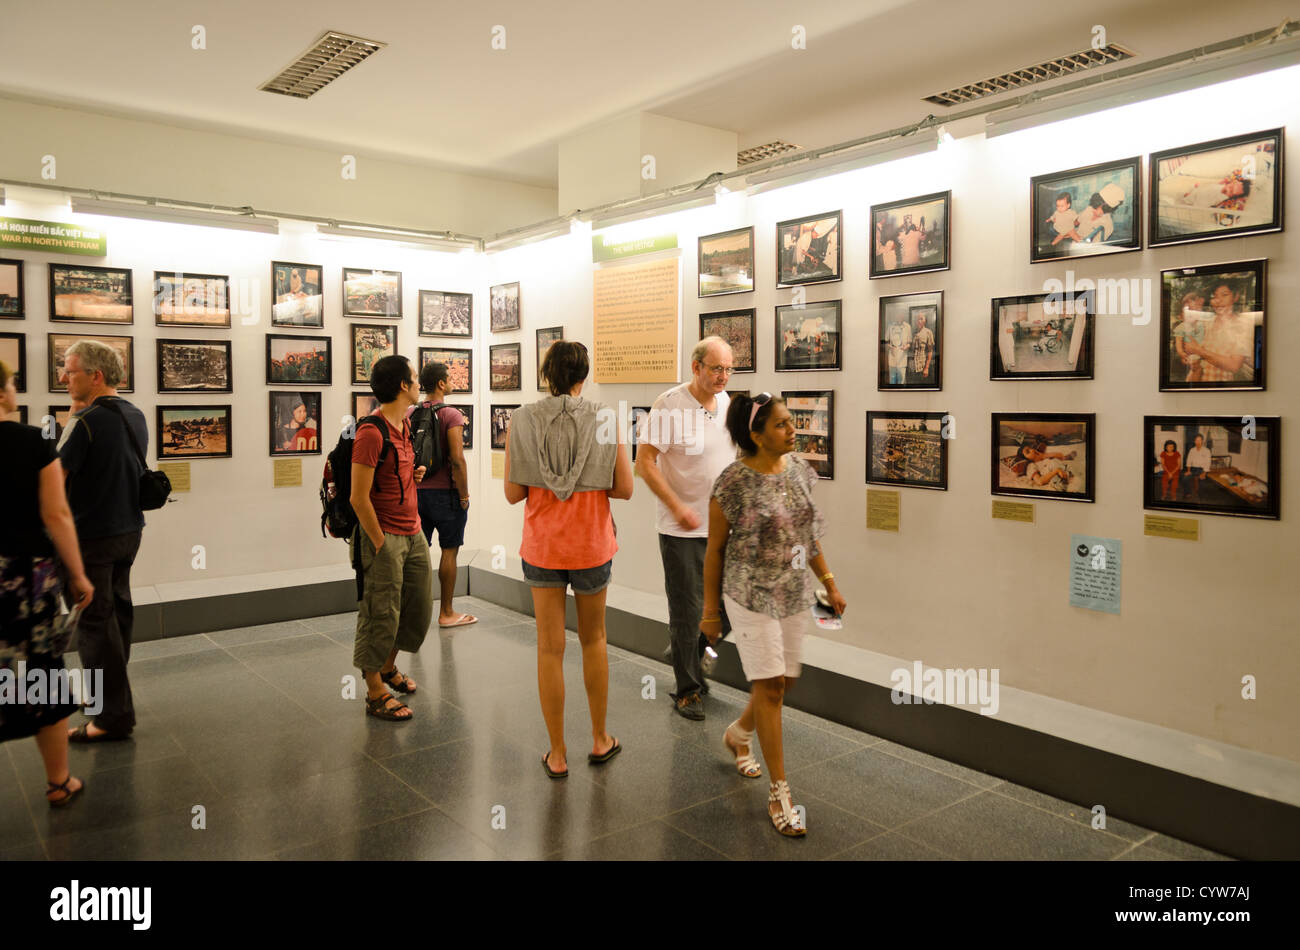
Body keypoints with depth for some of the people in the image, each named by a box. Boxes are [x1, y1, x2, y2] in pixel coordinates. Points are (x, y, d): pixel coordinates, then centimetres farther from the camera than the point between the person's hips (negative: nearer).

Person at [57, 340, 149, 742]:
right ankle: (112, 693, 33)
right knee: (118, 612, 18)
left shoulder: (87, 422, -19)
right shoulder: (136, 417, 7)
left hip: (92, 535, -8)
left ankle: (114, 716, 4)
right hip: (129, 529, 8)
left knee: (96, 622, -1)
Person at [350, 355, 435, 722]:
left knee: (420, 606, 16)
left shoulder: (403, 425, 12)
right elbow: (359, 498, -20)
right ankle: (376, 695, 14)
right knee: (381, 616, 1)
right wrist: (380, 544, -16)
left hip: (413, 533, 9)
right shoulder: (371, 433, -18)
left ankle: (388, 666, 37)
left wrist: (415, 475, 6)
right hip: (385, 535, -9)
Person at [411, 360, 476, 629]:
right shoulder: (451, 414, -12)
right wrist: (464, 496, -10)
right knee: (449, 551, 4)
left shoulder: (410, 414, 6)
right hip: (445, 492, -5)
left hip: (416, 492, 6)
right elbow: (457, 459, -18)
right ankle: (446, 613, 10)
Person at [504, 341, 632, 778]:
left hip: (542, 547, 0)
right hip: (591, 545, 0)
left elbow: (512, 492, -6)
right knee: (593, 639, 19)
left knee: (550, 648, 9)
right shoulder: (603, 418, -8)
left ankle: (557, 754, 18)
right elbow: (624, 487, -9)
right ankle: (599, 739, 30)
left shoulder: (521, 421, -6)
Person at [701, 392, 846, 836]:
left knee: (785, 680, 16)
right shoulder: (733, 482, -17)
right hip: (752, 597, -6)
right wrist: (711, 610, -5)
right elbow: (714, 549, -9)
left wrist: (829, 581, 12)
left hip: (794, 595, 6)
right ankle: (779, 791, 12)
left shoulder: (799, 469, 1)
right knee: (769, 686, -2)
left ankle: (738, 734, 46)